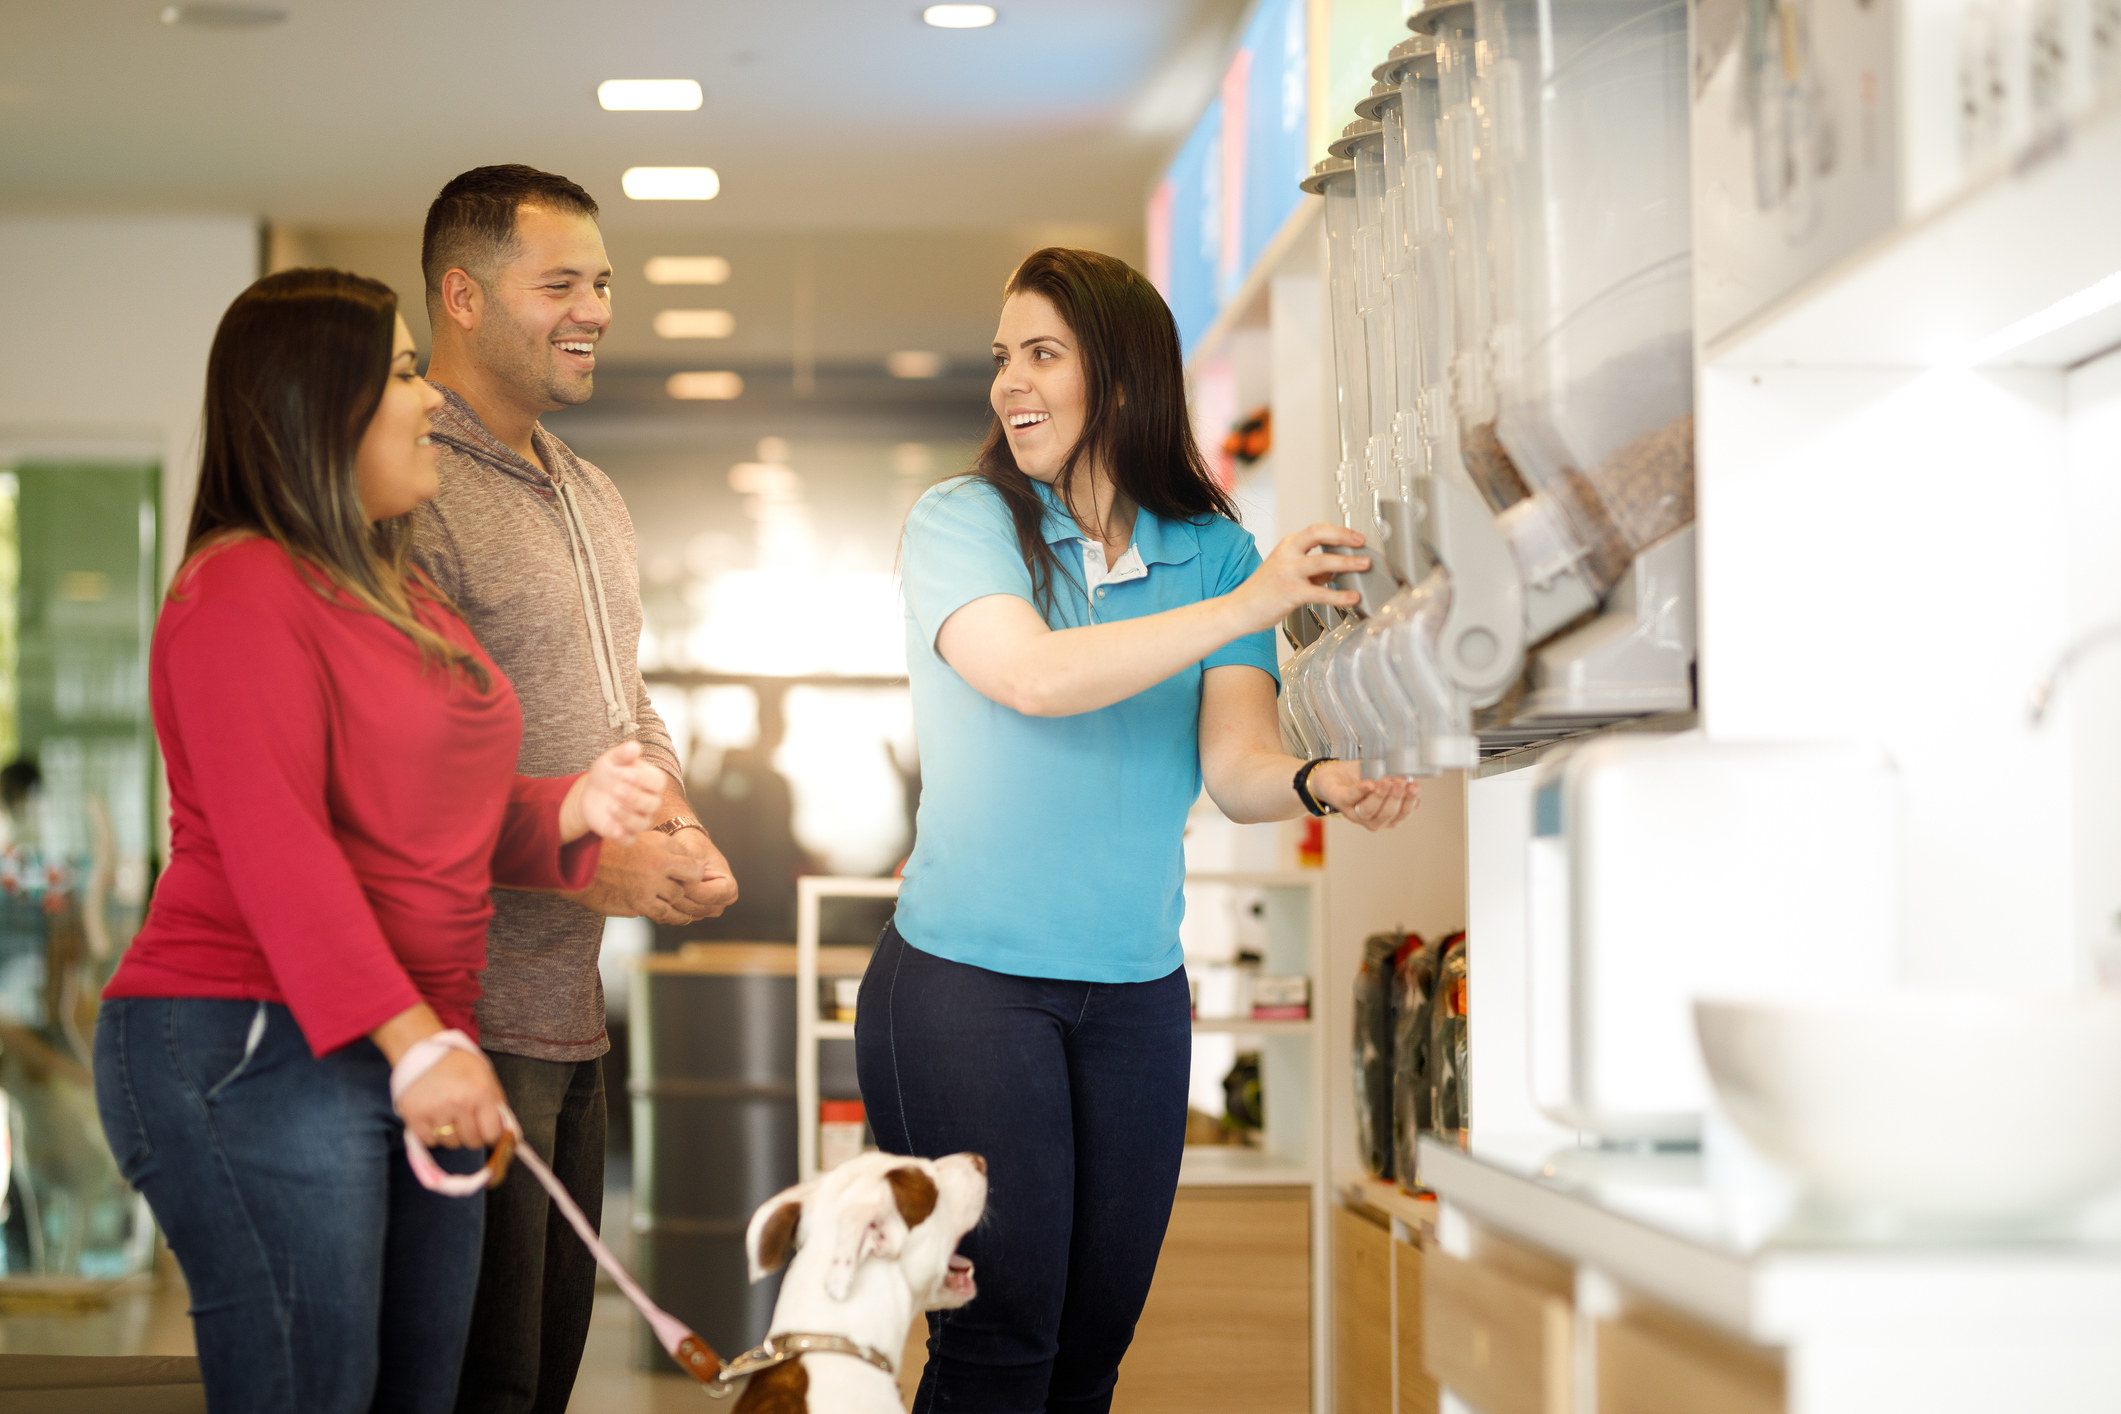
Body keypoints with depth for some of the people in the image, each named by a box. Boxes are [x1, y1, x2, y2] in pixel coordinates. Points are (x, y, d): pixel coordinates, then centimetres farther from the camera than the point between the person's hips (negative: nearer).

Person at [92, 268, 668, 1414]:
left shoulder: (398, 591, 20)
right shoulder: (244, 590, -10)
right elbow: (275, 847, -19)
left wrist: (574, 809, 6)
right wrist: (413, 1038, -25)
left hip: (413, 1065, 9)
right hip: (256, 1052, -9)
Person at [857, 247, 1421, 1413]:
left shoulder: (1211, 551, 5)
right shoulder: (959, 522, -3)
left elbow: (1234, 766, -6)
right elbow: (1036, 677, -21)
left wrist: (1319, 783, -29)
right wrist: (1244, 607, -28)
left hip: (1136, 995, 4)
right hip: (966, 979, -4)